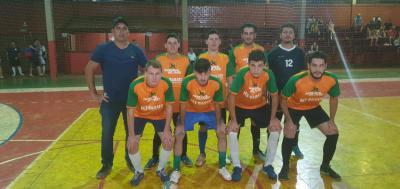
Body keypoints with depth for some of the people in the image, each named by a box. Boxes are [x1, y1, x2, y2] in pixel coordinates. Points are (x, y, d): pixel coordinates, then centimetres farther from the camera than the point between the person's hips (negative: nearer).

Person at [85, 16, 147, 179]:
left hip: (132, 100, 1)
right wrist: (94, 94, -4)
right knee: (107, 134, 5)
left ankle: (130, 160, 32)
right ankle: (107, 164, 24)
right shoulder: (103, 49, -5)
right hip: (109, 101, -1)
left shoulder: (136, 51, -1)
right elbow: (89, 70, -1)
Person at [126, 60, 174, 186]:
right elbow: (130, 111, -23)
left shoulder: (167, 84, -30)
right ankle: (139, 172, 20)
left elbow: (169, 107, -17)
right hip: (140, 115, 0)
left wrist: (167, 130, -17)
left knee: (169, 142, -9)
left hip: (159, 115, 1)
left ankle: (161, 169, 19)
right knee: (131, 145, -8)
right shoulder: (135, 85, -33)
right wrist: (132, 135, -20)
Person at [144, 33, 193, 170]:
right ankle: (155, 157, 31)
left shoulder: (185, 60, 0)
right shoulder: (159, 60, -3)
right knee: (159, 132, 12)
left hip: (180, 104, 1)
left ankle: (184, 155, 34)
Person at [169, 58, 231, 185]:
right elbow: (183, 105, -19)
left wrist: (219, 123, -5)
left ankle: (222, 168, 11)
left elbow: (217, 105, -13)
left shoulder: (217, 84, -29)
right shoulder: (187, 82, -33)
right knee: (178, 136, -12)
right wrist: (182, 124, -12)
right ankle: (176, 170, 4)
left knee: (222, 133, -8)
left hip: (209, 111, 1)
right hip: (190, 111, -1)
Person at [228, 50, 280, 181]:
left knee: (276, 128, -8)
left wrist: (273, 118, -11)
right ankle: (237, 167, -1)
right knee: (232, 130, -19)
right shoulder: (242, 74, -32)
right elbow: (232, 96, -24)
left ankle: (268, 165, 9)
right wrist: (233, 120, -23)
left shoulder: (269, 75, -25)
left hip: (260, 106, 2)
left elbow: (274, 95, -10)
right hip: (240, 106, -2)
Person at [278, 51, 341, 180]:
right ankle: (285, 167, 5)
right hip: (294, 107, -3)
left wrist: (331, 120, -3)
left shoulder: (332, 80, -25)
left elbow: (334, 99, -3)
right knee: (289, 135, -18)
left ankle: (325, 166, 20)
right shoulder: (296, 80, -36)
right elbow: (283, 99, -20)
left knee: (333, 133, -1)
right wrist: (289, 120, -20)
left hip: (314, 108, 4)